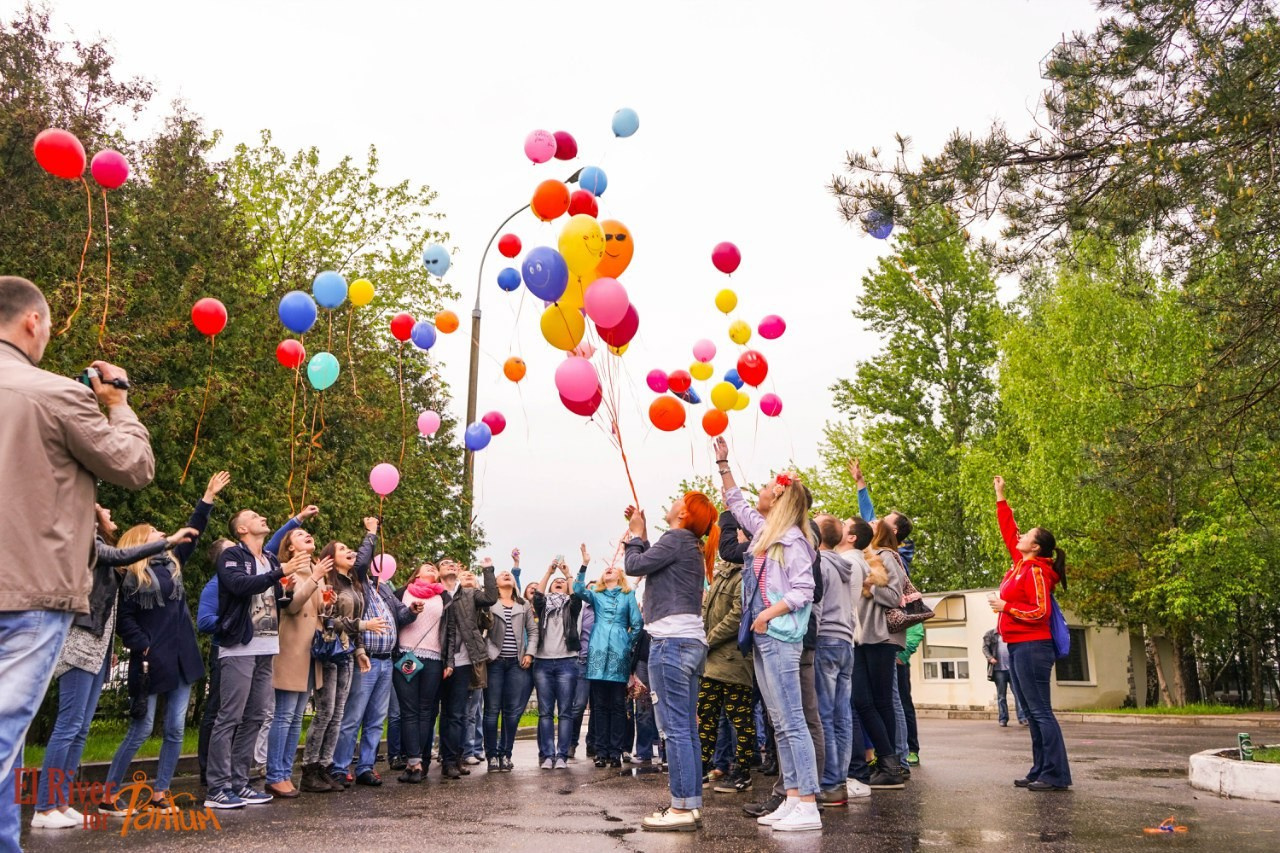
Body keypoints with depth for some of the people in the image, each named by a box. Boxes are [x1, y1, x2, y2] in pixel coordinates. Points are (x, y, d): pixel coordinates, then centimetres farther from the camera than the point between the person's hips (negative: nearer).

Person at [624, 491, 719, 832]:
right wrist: (641, 536, 18)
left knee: (675, 728, -9)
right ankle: (690, 805, 13)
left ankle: (681, 808, -8)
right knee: (687, 728, 9)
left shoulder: (676, 538, -9)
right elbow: (649, 565, 24)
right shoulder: (692, 547, 19)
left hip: (671, 640, -10)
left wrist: (635, 535, 7)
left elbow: (634, 565, -10)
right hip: (692, 641, 10)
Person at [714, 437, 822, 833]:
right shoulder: (764, 530, 13)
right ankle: (792, 799, 13)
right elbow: (735, 502, 28)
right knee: (780, 724, 9)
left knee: (792, 721, -9)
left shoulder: (793, 539, -10)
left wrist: (771, 612, -23)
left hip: (779, 637, -9)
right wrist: (723, 463, 28)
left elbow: (804, 590, -14)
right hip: (761, 638, 9)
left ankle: (808, 807, -7)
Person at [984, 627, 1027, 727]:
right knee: (1001, 695, 3)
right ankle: (1003, 719, 8)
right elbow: (985, 648, 2)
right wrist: (990, 658, -15)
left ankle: (1022, 718, -3)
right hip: (999, 669, -2)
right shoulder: (990, 634, 8)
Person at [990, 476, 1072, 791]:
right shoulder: (1021, 564, 11)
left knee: (1040, 711, -9)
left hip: (1031, 647, -9)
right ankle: (1040, 771, 12)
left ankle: (1056, 775, -8)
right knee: (1031, 713, 9)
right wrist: (1001, 498, 23)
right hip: (1018, 647, 9)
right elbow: (1008, 531, 22)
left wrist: (1006, 607, -14)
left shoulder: (1036, 572, -12)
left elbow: (1041, 612, -18)